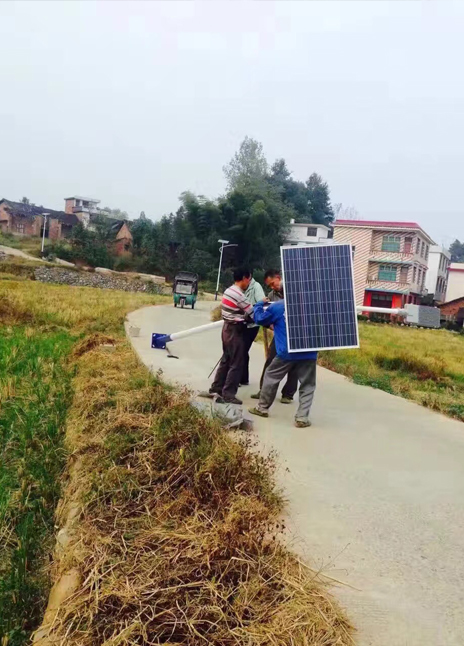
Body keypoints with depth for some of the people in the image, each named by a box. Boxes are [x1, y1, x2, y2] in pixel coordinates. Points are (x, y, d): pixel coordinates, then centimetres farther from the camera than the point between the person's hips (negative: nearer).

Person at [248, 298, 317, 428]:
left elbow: (259, 319, 13)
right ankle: (302, 418, 1)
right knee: (307, 385, 9)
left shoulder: (277, 306, 1)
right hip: (309, 353, 1)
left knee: (271, 377, 18)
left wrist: (260, 304, 30)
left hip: (286, 353, -1)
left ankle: (262, 408, 29)